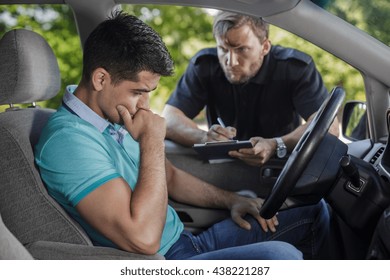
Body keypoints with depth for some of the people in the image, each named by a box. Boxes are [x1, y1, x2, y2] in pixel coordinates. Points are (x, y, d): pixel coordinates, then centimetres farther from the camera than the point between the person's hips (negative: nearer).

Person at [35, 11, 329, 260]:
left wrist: (232, 200, 8)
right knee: (279, 256, -30)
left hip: (188, 241, 9)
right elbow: (144, 239, -31)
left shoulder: (115, 116, 8)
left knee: (314, 211, 7)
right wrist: (152, 140, -23)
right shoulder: (68, 140, -22)